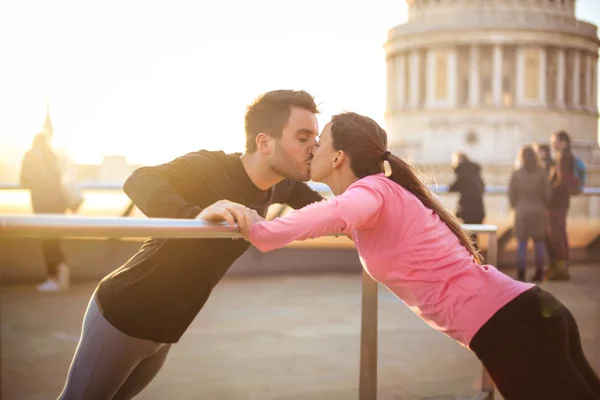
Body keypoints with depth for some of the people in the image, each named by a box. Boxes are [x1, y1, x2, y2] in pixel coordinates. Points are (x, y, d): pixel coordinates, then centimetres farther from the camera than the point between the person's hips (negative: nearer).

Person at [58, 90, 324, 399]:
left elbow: (314, 207, 20)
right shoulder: (209, 168, -26)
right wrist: (195, 216, -61)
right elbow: (140, 182, -45)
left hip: (164, 328, 7)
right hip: (122, 316, -7)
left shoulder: (279, 185, -3)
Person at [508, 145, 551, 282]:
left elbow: (511, 195, 0)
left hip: (522, 211, 0)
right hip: (538, 210, 0)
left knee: (522, 243, 4)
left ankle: (521, 273, 1)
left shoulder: (516, 174, -3)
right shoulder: (542, 172, -4)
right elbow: (547, 193, -2)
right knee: (539, 242, 7)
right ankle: (539, 273, 8)